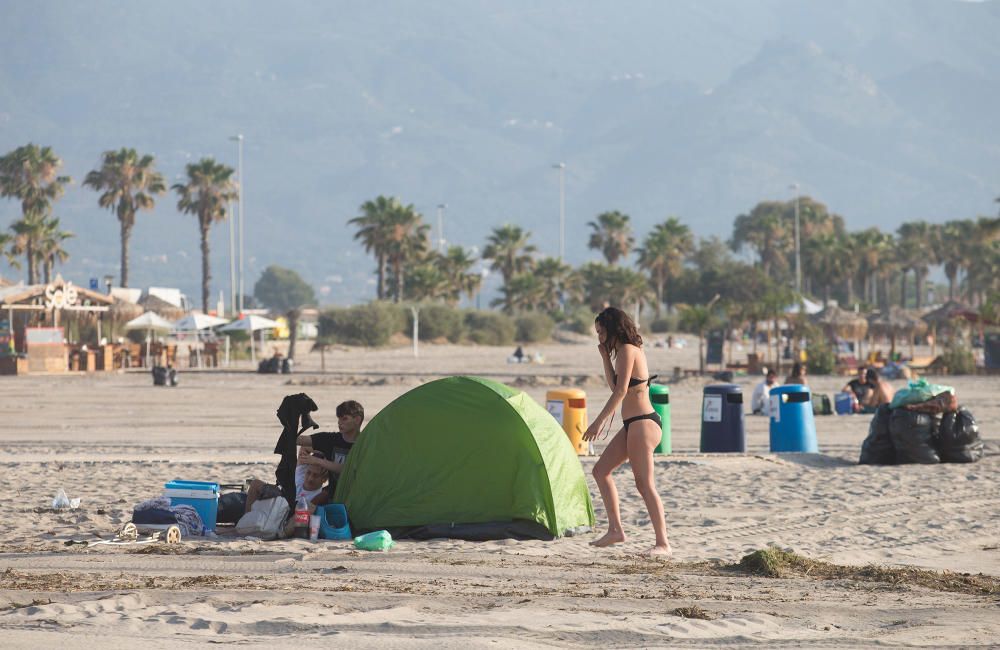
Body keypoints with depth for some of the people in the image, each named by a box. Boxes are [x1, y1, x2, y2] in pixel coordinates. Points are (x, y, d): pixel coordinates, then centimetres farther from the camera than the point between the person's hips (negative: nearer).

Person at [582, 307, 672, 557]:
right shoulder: (632, 350, 17)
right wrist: (605, 357, 15)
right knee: (601, 470, 13)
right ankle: (615, 529, 13)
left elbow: (620, 391, -20)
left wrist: (599, 421, -21)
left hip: (642, 423, -11)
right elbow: (614, 385, 24)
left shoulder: (627, 350, -12)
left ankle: (663, 543, -13)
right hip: (633, 424, 11)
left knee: (645, 484, -12)